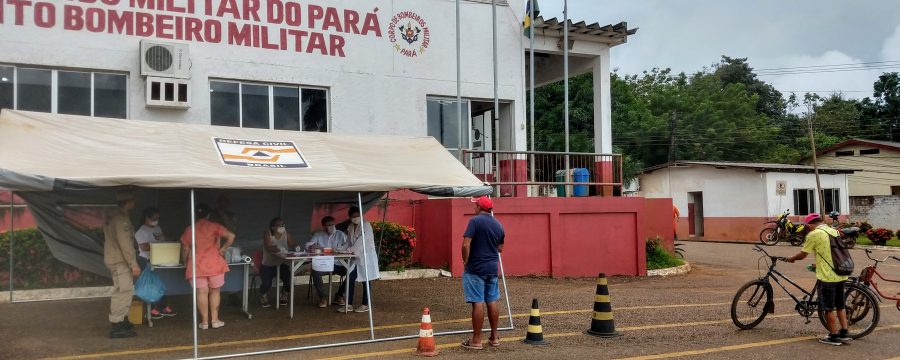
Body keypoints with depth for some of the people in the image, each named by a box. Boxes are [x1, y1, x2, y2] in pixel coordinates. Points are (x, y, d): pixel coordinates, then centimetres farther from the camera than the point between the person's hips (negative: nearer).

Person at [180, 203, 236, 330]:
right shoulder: (214, 226, 3)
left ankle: (204, 321, 4)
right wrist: (223, 249, 3)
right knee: (215, 291, 9)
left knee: (201, 292, 2)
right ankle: (215, 320, 8)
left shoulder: (189, 229, 9)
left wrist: (185, 262, 28)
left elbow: (185, 249, 12)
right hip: (214, 263, -1)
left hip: (196, 264, 1)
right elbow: (231, 236, -8)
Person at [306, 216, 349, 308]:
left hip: (337, 264, 1)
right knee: (315, 272, -33)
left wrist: (337, 248, -22)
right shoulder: (318, 235, 11)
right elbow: (308, 246, 2)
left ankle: (339, 296, -1)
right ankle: (322, 297, -14)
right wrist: (313, 247, -22)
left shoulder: (340, 234, 10)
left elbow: (347, 245, -4)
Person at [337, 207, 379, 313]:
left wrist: (350, 249, -26)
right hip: (355, 257, 6)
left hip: (366, 256, -6)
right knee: (350, 279, 1)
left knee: (366, 280, 1)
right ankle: (349, 305, 7)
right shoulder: (350, 227, 10)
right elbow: (349, 242, 14)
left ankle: (365, 305, 9)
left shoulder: (366, 225, -11)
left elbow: (361, 240, -21)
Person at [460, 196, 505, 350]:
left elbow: (466, 245, -19)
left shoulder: (475, 221, -12)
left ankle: (476, 340, 0)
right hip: (492, 268, 6)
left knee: (477, 303, -4)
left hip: (475, 268, -6)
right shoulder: (498, 225, 8)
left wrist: (465, 262, -7)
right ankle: (494, 337, 22)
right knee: (492, 301, 14)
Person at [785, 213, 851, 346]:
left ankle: (834, 336, 10)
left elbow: (802, 255, -5)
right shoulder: (834, 231, 10)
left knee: (828, 308, 4)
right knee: (840, 305, 18)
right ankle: (844, 333, 21)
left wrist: (791, 259, 14)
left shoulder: (814, 234, -11)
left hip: (827, 277, -7)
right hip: (841, 275, 7)